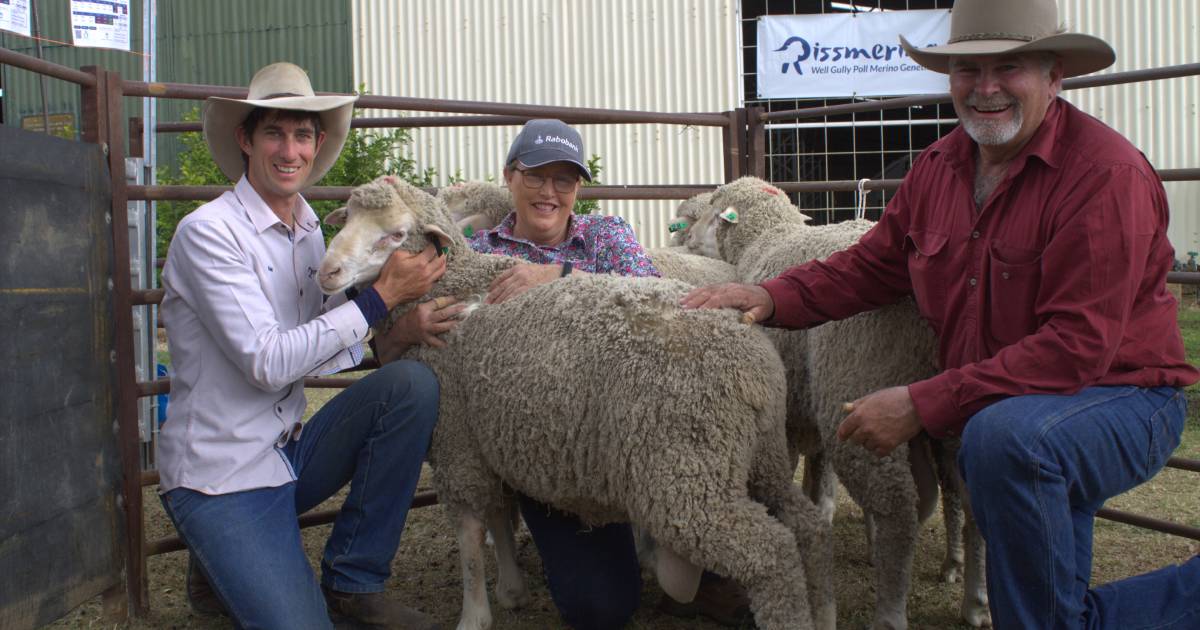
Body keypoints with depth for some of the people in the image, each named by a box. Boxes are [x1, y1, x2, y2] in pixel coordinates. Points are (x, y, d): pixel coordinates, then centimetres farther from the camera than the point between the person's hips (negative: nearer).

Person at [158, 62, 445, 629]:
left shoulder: (308, 232, 8)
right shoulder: (208, 232, -14)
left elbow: (316, 357, 2)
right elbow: (268, 363, -22)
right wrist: (382, 296, -20)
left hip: (290, 452, 7)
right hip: (220, 477, -7)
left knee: (412, 382, -17)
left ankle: (353, 582, -5)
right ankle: (219, 572, 13)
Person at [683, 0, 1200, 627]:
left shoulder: (1106, 172, -22)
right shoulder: (939, 167, 1)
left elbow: (1077, 345, -28)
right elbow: (873, 264, 9)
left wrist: (922, 404, -30)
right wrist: (773, 297, -10)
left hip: (1118, 398, -6)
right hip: (997, 408, 7)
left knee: (1003, 435, -38)